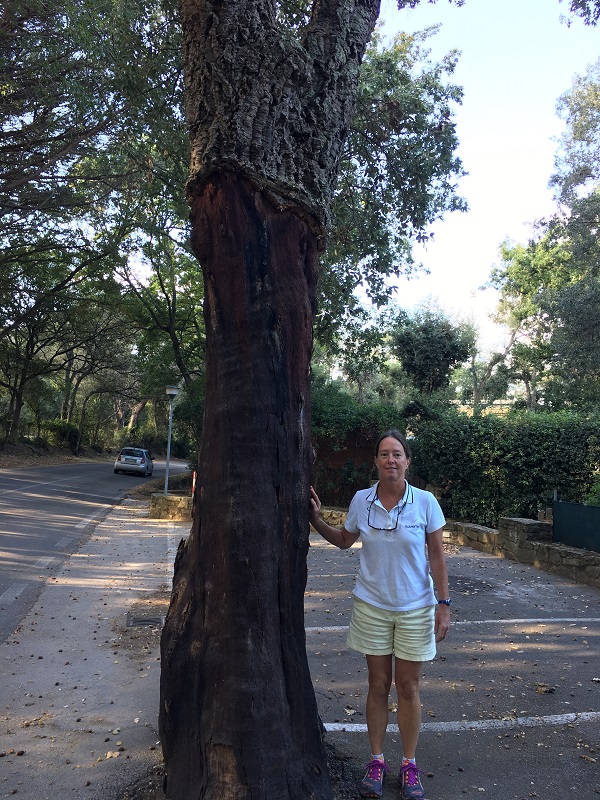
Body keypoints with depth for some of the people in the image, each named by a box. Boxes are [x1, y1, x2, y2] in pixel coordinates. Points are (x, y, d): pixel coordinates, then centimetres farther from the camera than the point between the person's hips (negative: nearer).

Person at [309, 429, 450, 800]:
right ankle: (377, 761, 30)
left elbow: (437, 555, -6)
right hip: (372, 605, 1)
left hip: (415, 608, -1)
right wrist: (316, 520, -4)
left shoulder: (425, 502, -13)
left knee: (408, 687, 11)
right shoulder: (361, 500, -7)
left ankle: (409, 765, 29)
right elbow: (344, 540, 10)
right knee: (378, 685, 13)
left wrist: (444, 604, -7)